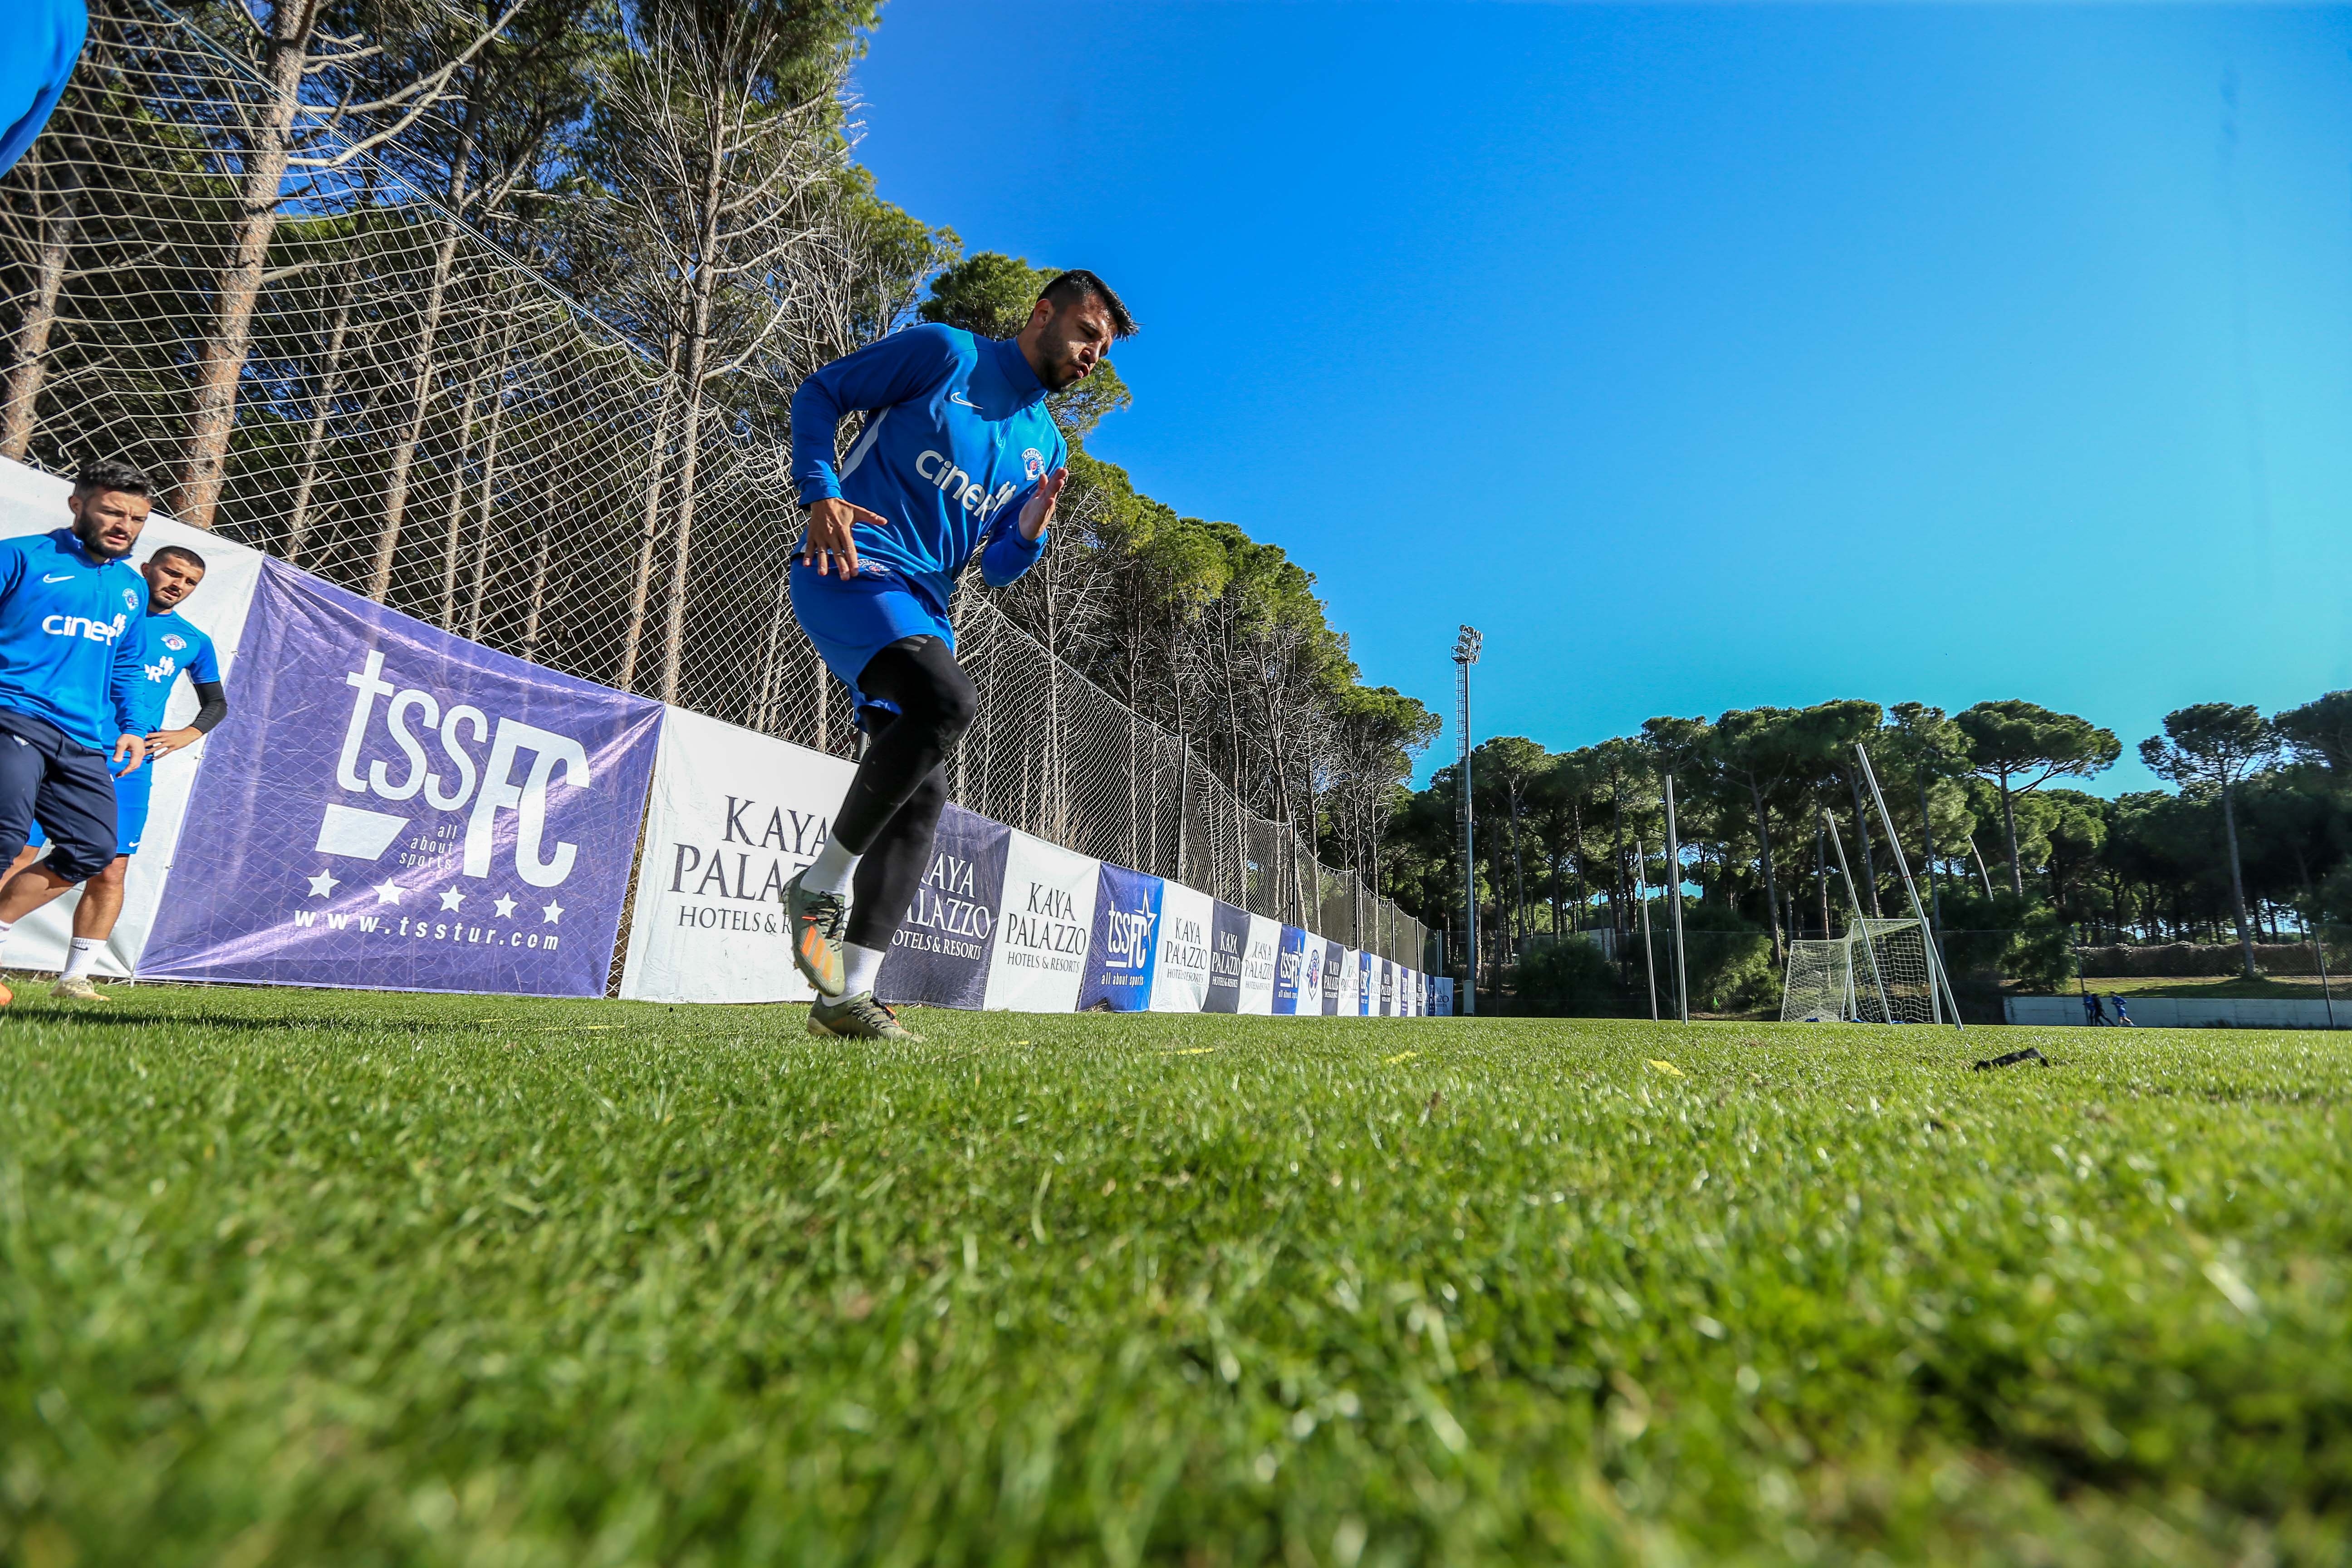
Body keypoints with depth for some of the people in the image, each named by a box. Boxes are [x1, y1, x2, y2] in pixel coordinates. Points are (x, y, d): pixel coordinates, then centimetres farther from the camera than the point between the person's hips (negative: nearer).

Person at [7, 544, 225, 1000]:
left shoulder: (193, 641, 15)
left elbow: (216, 702, 24)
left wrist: (186, 735, 6)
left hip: (129, 764, 2)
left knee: (111, 872, -2)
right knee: (18, 854, -7)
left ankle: (75, 976, 6)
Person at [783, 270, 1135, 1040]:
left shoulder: (1046, 446, 18)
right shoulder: (947, 353, 1)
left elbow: (998, 569, 17)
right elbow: (820, 392, 2)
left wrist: (1035, 523, -5)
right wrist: (822, 493, -14)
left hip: (924, 606, 7)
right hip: (852, 567, -7)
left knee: (922, 798, -2)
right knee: (948, 699, -33)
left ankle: (846, 994, 5)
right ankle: (822, 884, -14)